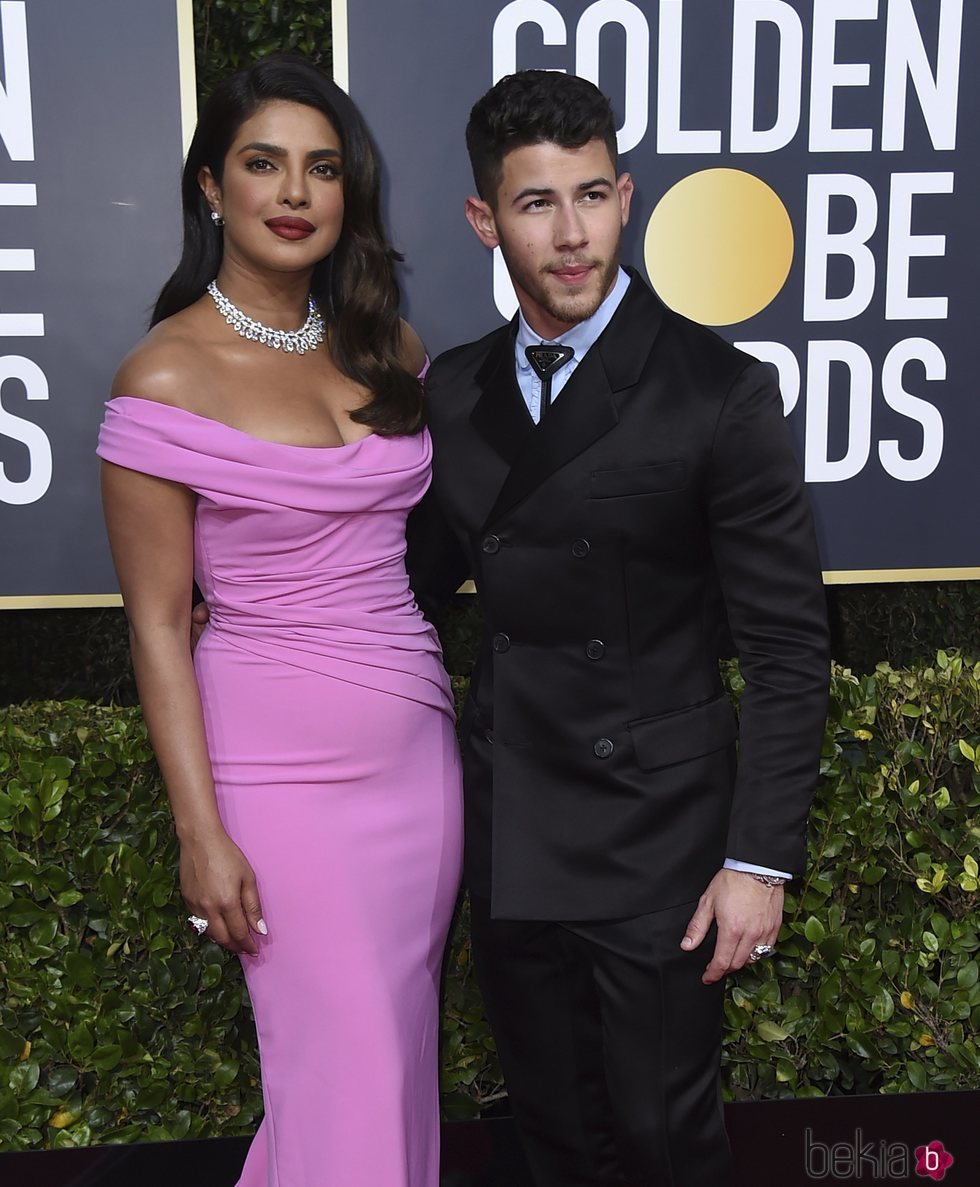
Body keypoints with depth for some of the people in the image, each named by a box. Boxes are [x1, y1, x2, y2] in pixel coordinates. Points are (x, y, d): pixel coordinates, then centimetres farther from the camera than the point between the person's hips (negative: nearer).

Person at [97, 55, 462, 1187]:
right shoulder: (166, 377, -11)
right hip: (280, 766, -5)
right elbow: (158, 624, -10)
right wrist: (202, 834, -11)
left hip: (418, 744, 6)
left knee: (400, 1044, 18)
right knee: (345, 1066, 5)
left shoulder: (388, 348, 5)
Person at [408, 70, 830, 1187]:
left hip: (657, 841, -4)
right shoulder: (451, 390, 3)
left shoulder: (718, 391, -12)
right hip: (507, 837, 5)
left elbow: (787, 646, -10)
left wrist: (759, 858, -12)